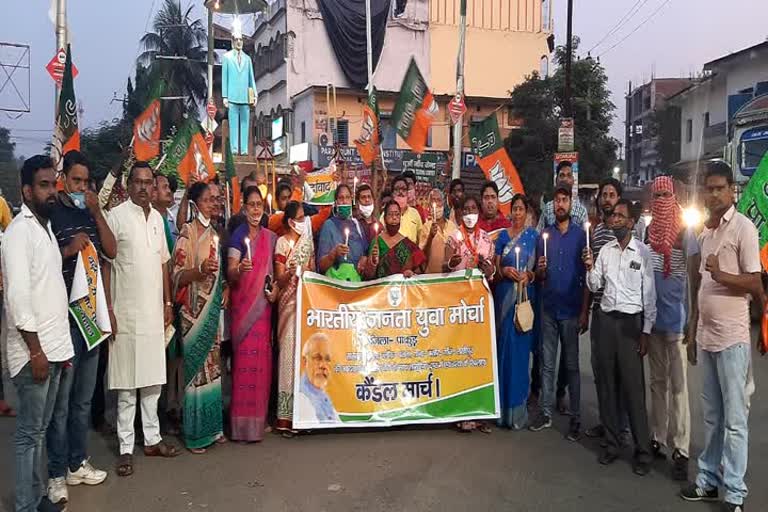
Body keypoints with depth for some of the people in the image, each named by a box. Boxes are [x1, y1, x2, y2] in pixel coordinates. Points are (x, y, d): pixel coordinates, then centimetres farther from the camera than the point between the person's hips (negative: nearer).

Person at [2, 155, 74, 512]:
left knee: (39, 429, 17)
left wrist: (58, 346, 15)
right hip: (33, 352, -8)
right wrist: (36, 351, -19)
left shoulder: (45, 227, 14)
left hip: (53, 347, 8)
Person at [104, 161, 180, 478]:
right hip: (126, 312, -5)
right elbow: (105, 265, -8)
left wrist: (168, 303, 12)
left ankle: (152, 438, 24)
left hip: (154, 311, 6)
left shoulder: (157, 217, 11)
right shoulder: (116, 216, -7)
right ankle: (126, 448, 10)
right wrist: (107, 309, -12)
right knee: (127, 383, 1)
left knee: (153, 377, 12)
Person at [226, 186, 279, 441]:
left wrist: (275, 286, 1)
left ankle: (259, 418, 15)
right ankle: (243, 423, -1)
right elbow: (230, 274, -9)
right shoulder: (238, 235, -2)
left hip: (263, 303, 4)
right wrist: (240, 269, -30)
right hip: (243, 303, -4)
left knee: (262, 358, 4)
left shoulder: (270, 237, 13)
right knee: (246, 358, -8)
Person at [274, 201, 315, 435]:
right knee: (289, 352, -8)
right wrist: (289, 273, -24)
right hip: (290, 303, -5)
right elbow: (279, 280, -5)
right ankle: (285, 416, -4)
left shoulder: (307, 240, 16)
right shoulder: (283, 242, -1)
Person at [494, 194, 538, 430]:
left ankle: (517, 408, 8)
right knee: (504, 345, 3)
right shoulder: (503, 236, 10)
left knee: (520, 347, -1)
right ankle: (504, 406, 12)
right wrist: (504, 271, -11)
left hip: (525, 294, -2)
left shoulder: (533, 236, 5)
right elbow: (495, 267, 10)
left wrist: (530, 275, -14)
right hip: (505, 294, 2)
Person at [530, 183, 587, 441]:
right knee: (547, 363, 8)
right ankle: (546, 412, 17)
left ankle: (575, 418, 11)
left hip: (571, 309, -3)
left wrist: (585, 311, -11)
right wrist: (540, 270, -10)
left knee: (572, 364, 4)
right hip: (548, 308, 3)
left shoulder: (581, 235, 0)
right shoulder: (545, 234, 8)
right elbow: (538, 276, 10)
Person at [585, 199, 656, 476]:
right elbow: (594, 287, 11)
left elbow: (649, 294, -2)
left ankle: (643, 452, 5)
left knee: (634, 388, -4)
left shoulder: (643, 252, -2)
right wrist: (590, 268, -8)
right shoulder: (605, 250, 9)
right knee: (606, 384, 7)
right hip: (606, 320, 4)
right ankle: (612, 444, 18)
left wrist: (646, 331, -6)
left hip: (631, 322, -4)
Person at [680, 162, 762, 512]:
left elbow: (755, 284, -13)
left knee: (734, 419, 1)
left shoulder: (743, 227, -9)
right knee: (711, 415, 15)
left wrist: (721, 275, -28)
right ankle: (709, 479, 26)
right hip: (706, 335, 7)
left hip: (732, 337, -7)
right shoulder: (704, 231, 13)